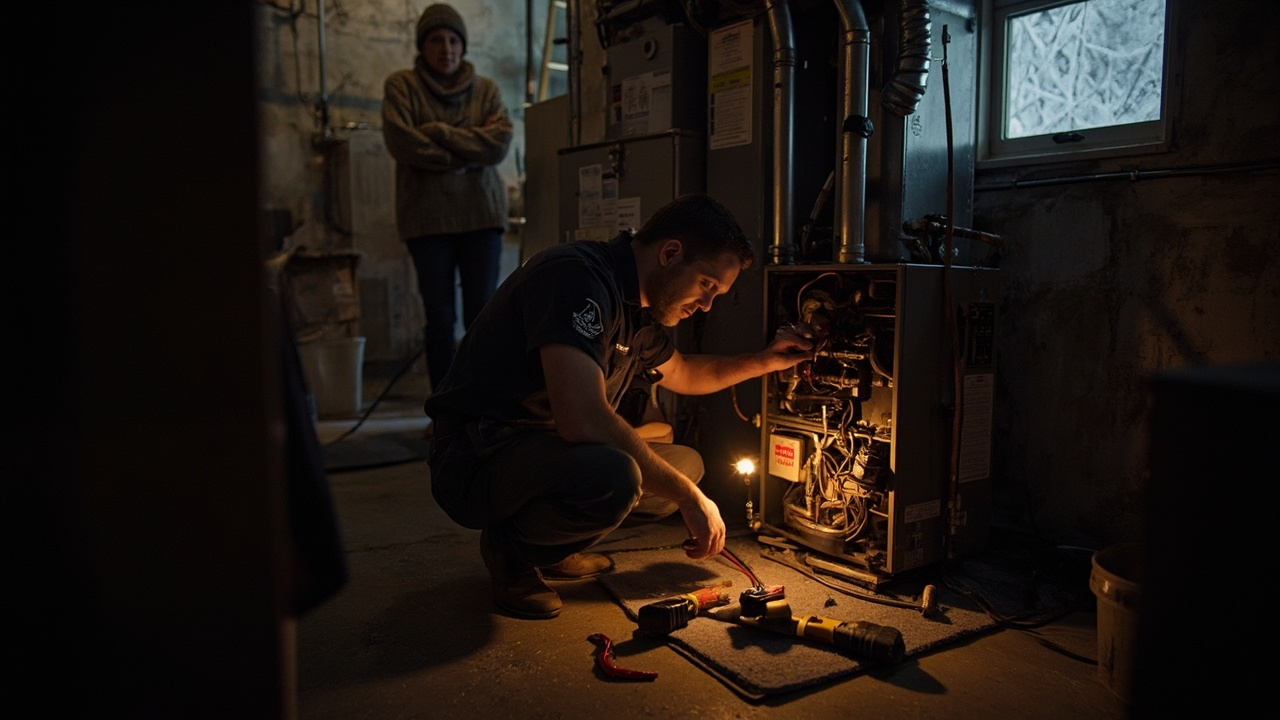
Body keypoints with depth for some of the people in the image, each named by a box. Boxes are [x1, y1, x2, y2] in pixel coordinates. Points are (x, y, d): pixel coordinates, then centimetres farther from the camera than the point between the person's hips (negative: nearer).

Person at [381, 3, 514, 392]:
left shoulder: (485, 89, 10)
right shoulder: (401, 85, 4)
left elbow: (500, 142, -6)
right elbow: (401, 142, -11)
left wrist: (438, 132, -9)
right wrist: (468, 152, -8)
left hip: (481, 213, 1)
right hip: (427, 215, -1)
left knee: (482, 316, 1)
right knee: (440, 319, 4)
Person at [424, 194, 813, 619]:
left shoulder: (639, 309, 9)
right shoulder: (577, 276, -22)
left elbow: (682, 373, 29)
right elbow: (583, 420, -33)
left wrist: (764, 362, 14)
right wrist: (689, 498, -24)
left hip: (545, 448, 10)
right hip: (477, 456, -10)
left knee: (686, 463, 10)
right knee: (612, 476, -36)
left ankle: (548, 551, 12)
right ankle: (511, 548, -5)